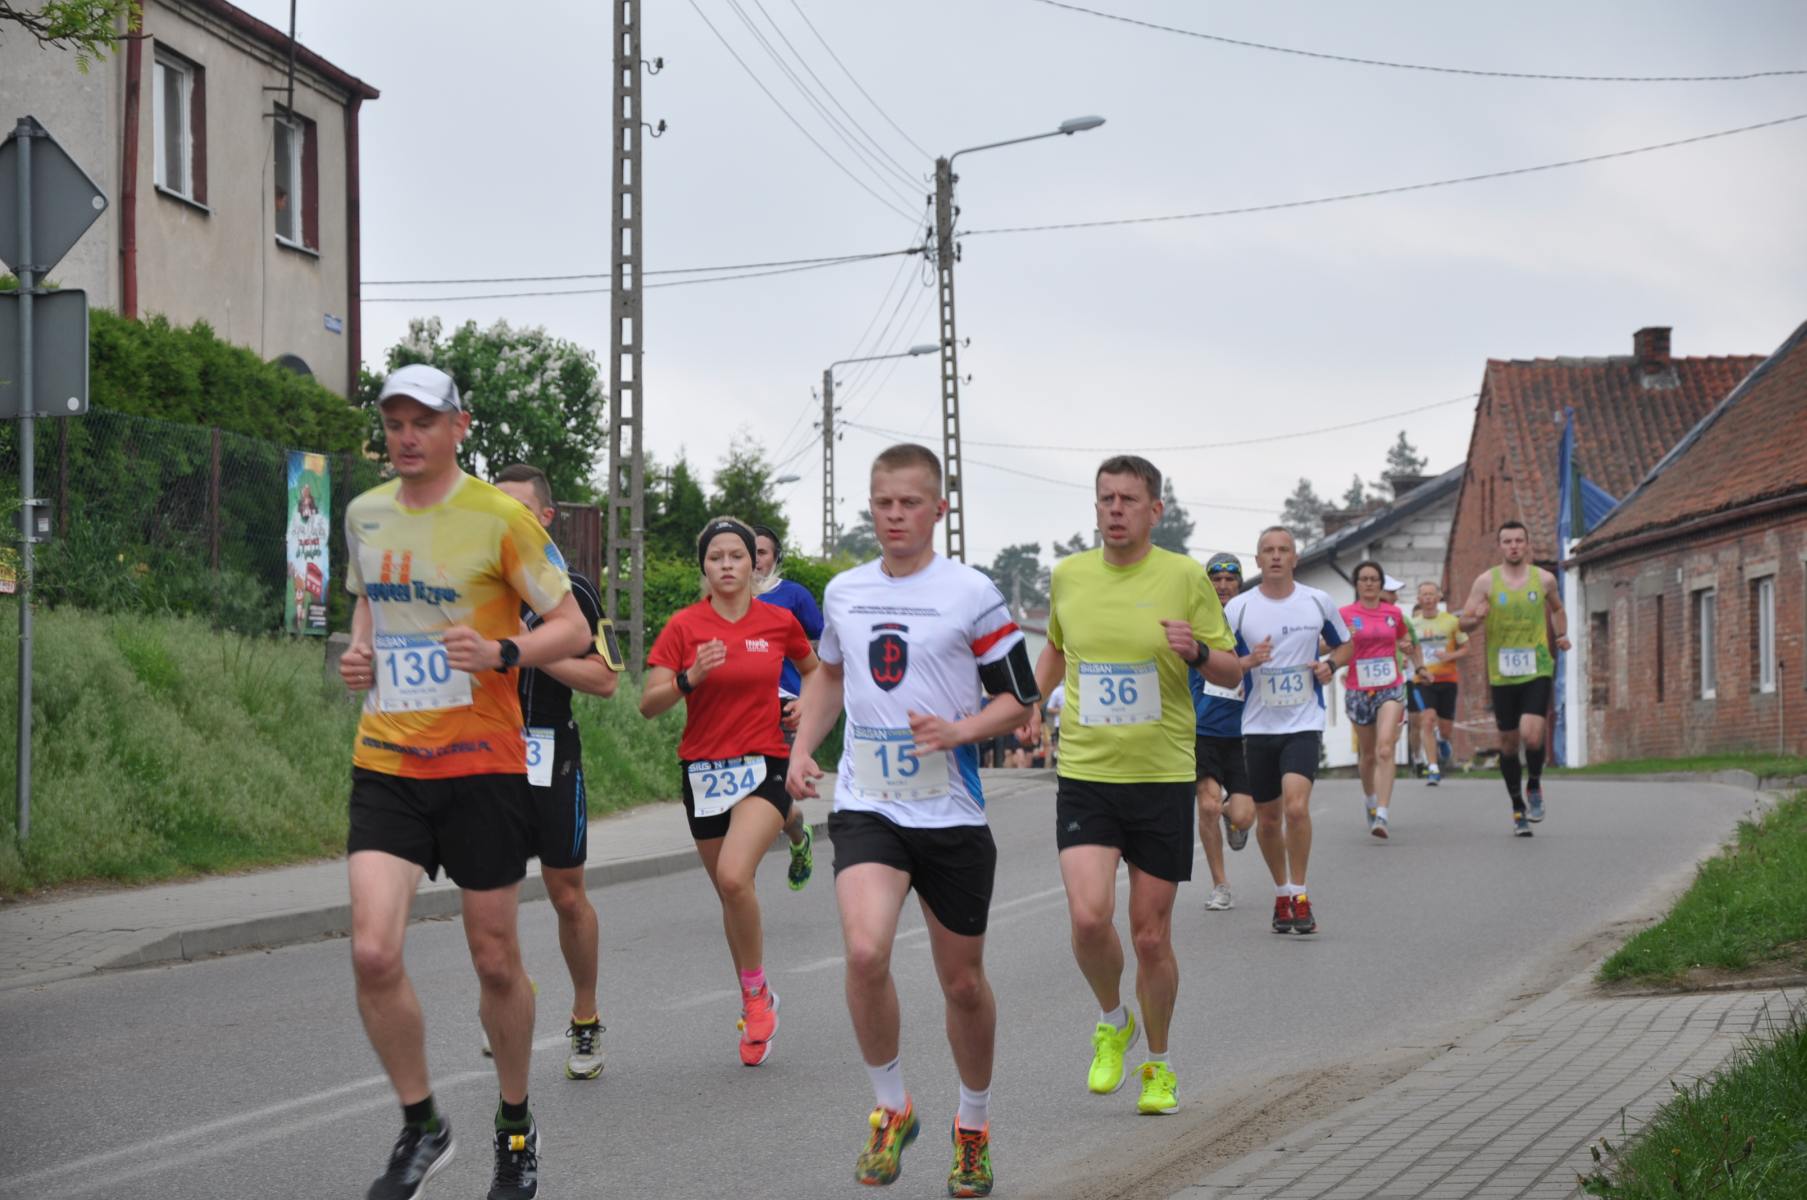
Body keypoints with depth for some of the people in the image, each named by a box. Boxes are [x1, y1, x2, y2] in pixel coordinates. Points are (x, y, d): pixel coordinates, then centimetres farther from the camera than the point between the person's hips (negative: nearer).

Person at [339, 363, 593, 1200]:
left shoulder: (500, 518, -7)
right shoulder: (365, 515, 7)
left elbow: (573, 630, -4)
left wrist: (502, 653, -22)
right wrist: (357, 653, 5)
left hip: (483, 762, -3)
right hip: (386, 762, 3)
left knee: (495, 960, 6)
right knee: (373, 952, -11)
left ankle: (516, 1129, 28)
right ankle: (421, 1129, 8)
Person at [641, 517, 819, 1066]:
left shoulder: (779, 622, 1)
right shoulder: (685, 625, -3)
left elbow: (814, 671, 21)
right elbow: (648, 704, -8)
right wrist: (689, 678, -24)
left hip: (764, 767, -2)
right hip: (703, 769, 2)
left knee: (734, 877, -24)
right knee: (729, 891, 10)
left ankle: (757, 994, -6)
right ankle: (757, 1007, 28)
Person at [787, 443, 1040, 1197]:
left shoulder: (972, 593, -6)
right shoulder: (843, 592, 7)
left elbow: (1021, 698, -2)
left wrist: (959, 730, -20)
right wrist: (802, 749, 11)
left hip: (951, 815, -2)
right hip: (866, 808, 2)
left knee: (962, 981, 8)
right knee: (865, 951, -22)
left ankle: (973, 1127, 32)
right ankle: (890, 1109, 0)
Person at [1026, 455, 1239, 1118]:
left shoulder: (1185, 577, -3)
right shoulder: (1068, 575, 5)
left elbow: (1232, 672, 2)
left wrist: (1197, 652, -19)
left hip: (1163, 777, -1)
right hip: (1084, 773, 1)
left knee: (1151, 936, 4)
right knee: (1088, 917, -17)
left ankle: (1158, 1064, 26)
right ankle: (1112, 1023, 13)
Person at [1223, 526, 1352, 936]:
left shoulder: (1318, 602, 2)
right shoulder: (1238, 608, -1)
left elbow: (1344, 645, 17)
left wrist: (1330, 664, -5)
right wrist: (1248, 661, -18)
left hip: (1304, 722, -1)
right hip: (1258, 726, 1)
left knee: (1296, 806, -20)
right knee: (1267, 819, 10)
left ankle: (1299, 895, -7)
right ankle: (1282, 893, 30)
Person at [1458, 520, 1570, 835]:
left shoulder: (1544, 579, 4)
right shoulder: (1486, 581, 0)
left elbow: (1557, 609, 24)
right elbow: (1464, 623, 1)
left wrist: (1562, 635, 7)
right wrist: (1476, 619, -21)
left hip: (1537, 670, -1)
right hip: (1502, 675, 1)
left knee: (1531, 735, -20)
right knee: (1508, 743, 7)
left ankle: (1534, 785, 8)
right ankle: (1518, 807, 23)